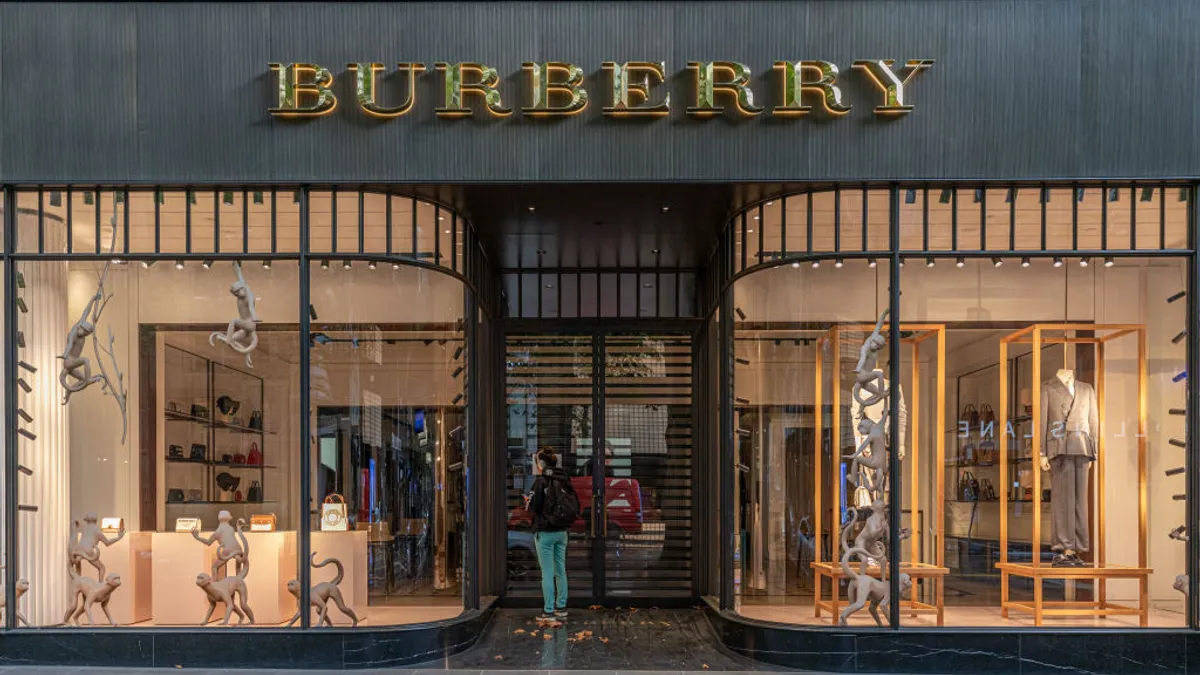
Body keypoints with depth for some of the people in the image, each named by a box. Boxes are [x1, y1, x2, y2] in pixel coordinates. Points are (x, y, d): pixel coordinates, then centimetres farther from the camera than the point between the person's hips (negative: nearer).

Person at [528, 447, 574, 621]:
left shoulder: (541, 481, -13)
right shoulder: (565, 480, 5)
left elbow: (535, 508, -14)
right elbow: (575, 505, 8)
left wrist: (528, 502, 6)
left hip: (545, 532, -6)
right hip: (562, 531, 6)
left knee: (547, 573, -2)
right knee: (561, 571, 14)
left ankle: (549, 612, 0)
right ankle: (561, 608, 21)